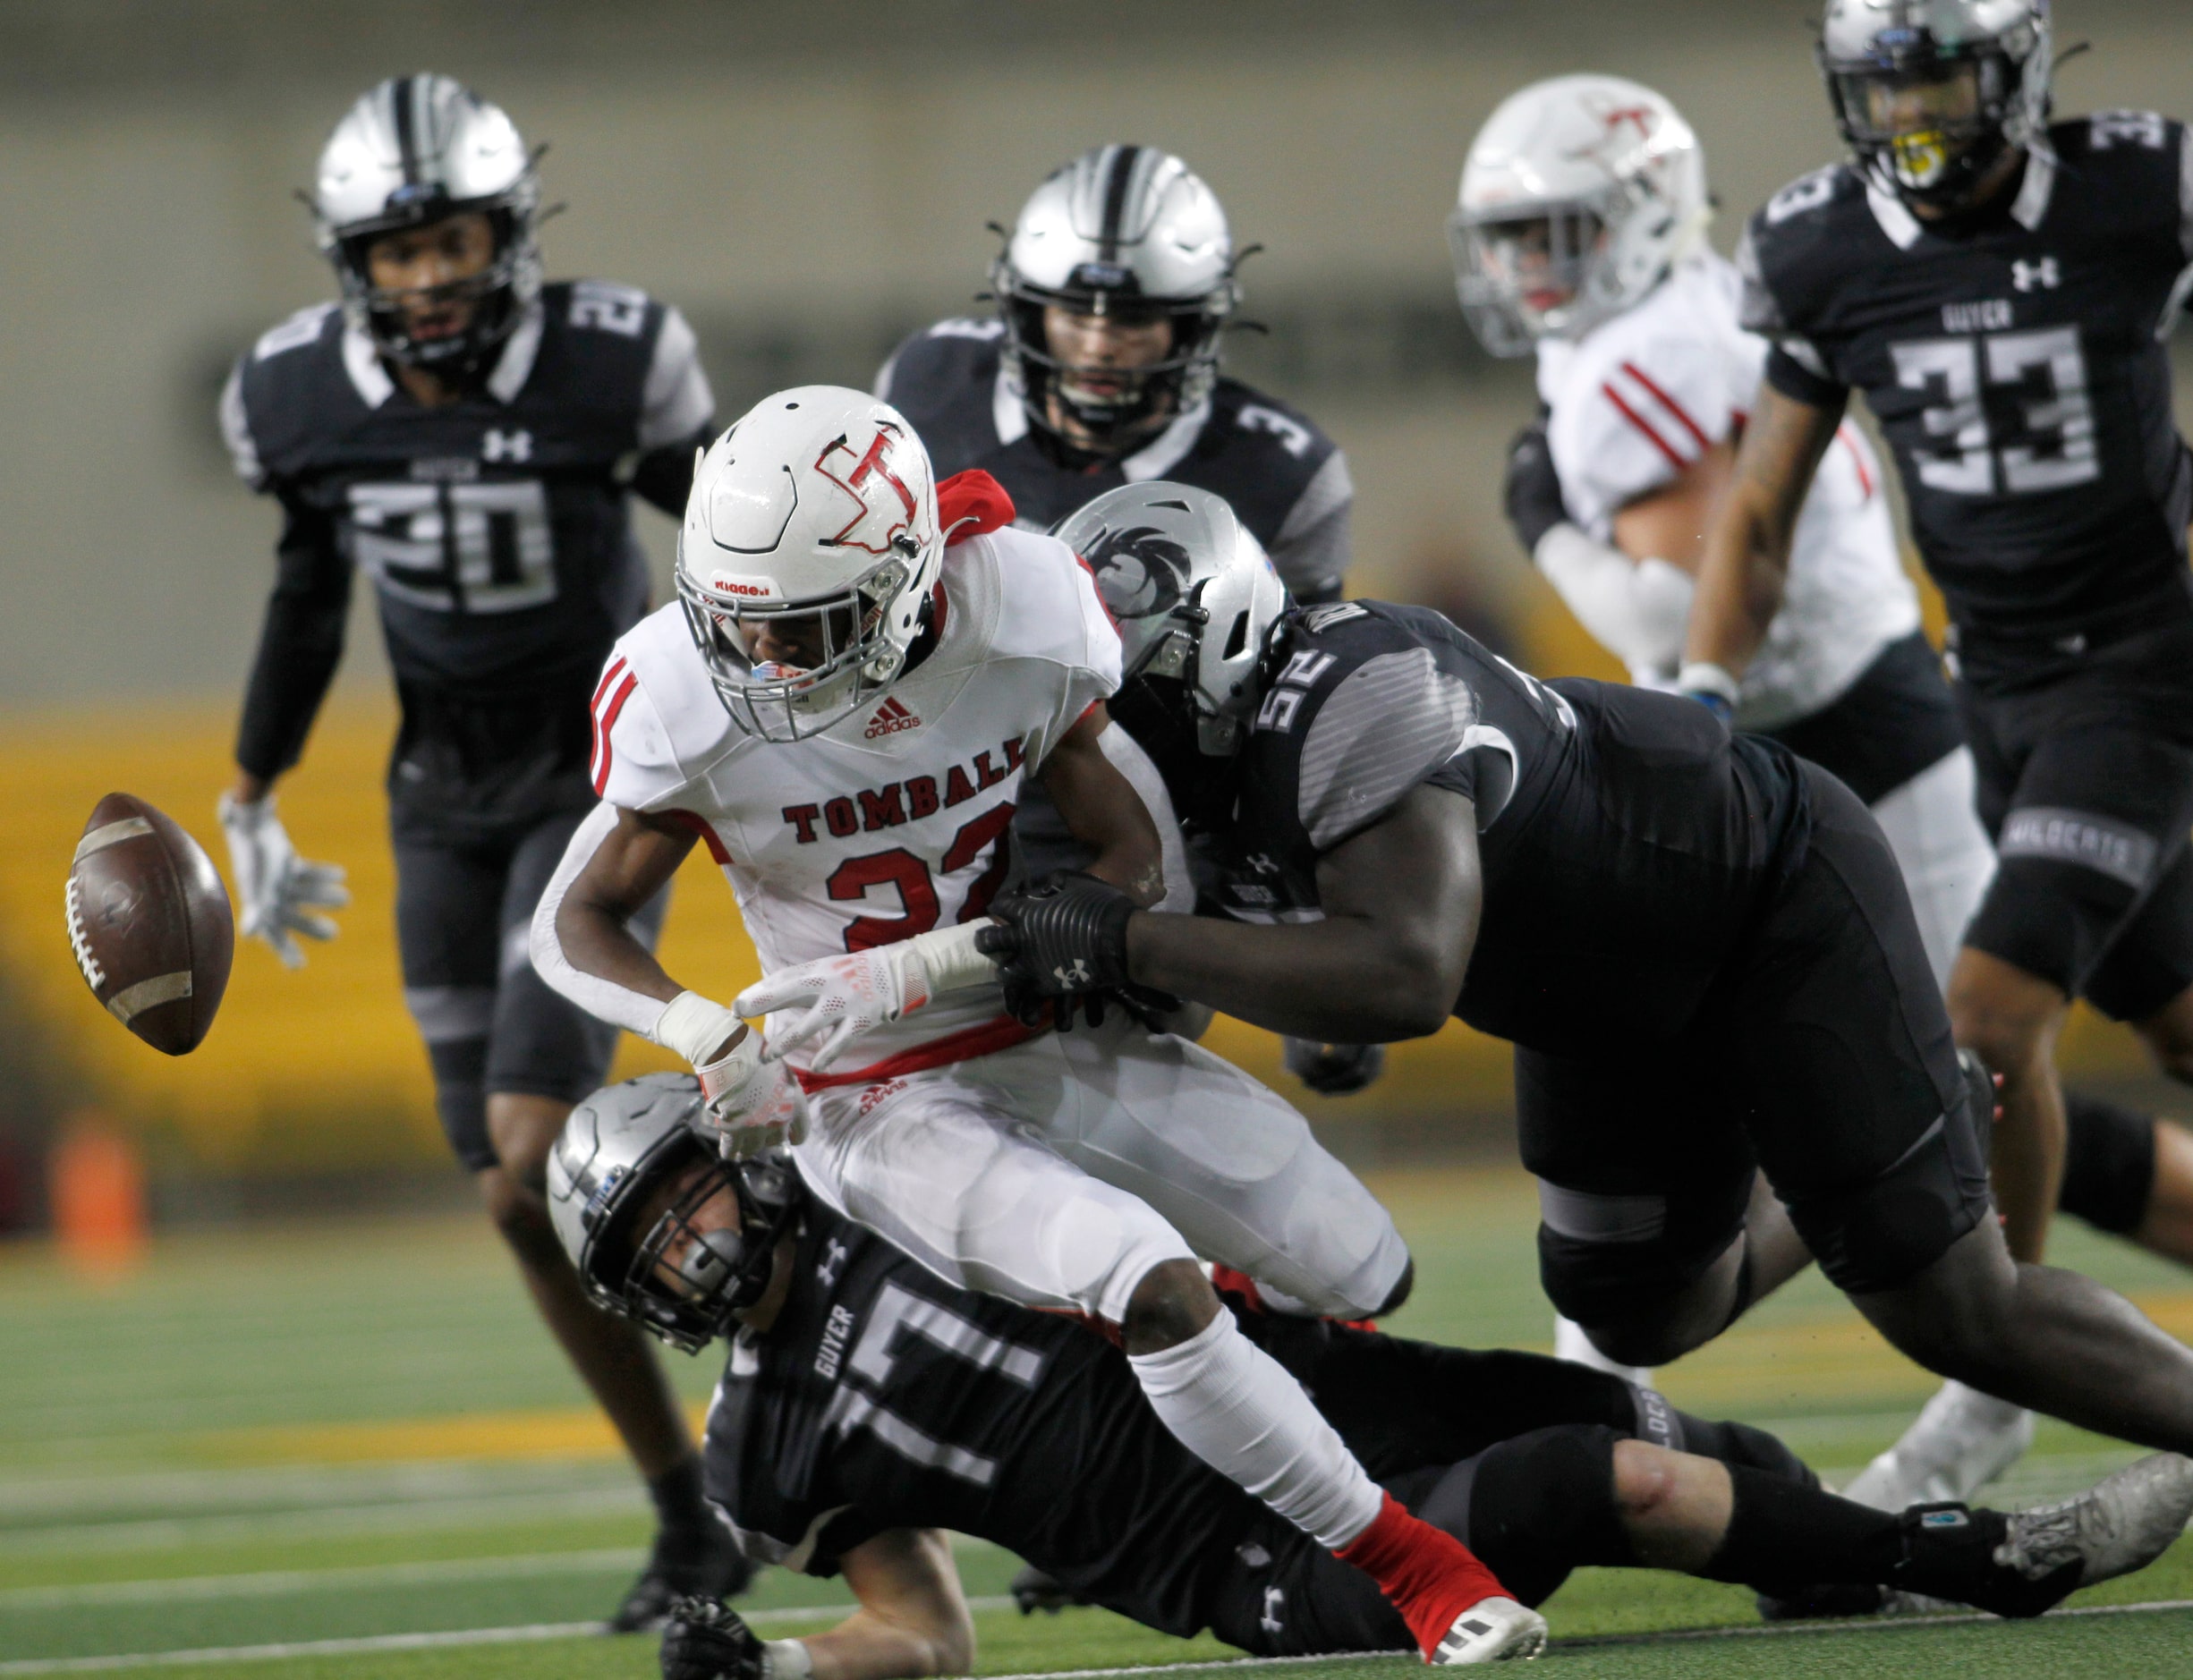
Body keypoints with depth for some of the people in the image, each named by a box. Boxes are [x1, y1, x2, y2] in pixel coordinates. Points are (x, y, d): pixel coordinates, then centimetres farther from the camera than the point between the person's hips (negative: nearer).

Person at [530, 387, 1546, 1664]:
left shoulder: (1030, 620, -20)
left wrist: (903, 973, -27)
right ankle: (1416, 1573, -13)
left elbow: (1129, 869, -14)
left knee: (1366, 1278, 8)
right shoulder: (685, 701, -22)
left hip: (1060, 1036, 3)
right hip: (884, 1103, -3)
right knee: (1154, 1291, -27)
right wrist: (708, 1034, -30)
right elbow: (577, 926, -9)